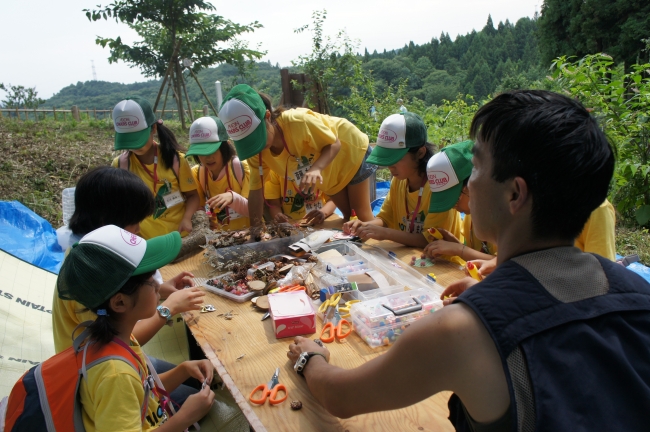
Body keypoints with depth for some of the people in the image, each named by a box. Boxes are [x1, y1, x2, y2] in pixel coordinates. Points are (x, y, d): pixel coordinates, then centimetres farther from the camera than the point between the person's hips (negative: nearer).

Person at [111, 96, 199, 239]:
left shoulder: (175, 159, -8)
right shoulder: (120, 164, -3)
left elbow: (192, 195, 0)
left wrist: (186, 219, -17)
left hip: (179, 235, -1)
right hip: (143, 239, 1)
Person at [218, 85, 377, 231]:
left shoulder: (297, 121, -42)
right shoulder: (255, 151, -23)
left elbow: (333, 144, -30)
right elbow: (256, 192, -14)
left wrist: (316, 169, -49)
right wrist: (255, 228, -17)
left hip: (351, 149, -5)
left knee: (362, 215, 1)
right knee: (347, 215, 16)